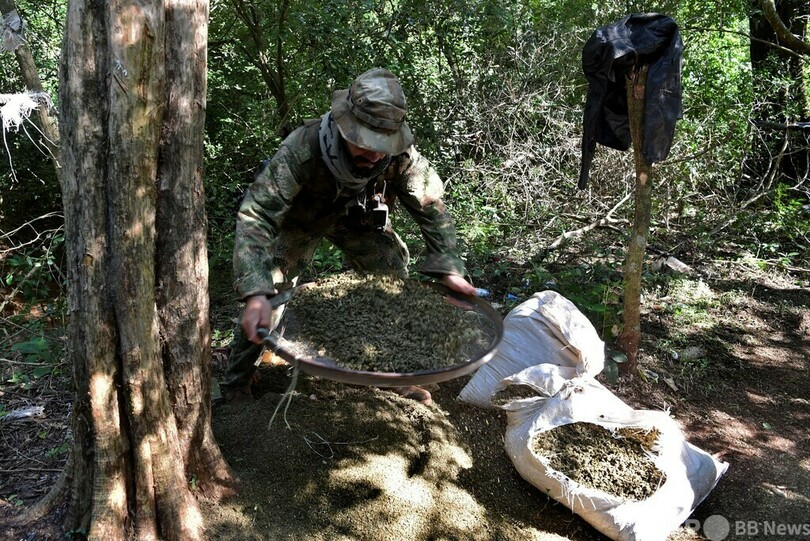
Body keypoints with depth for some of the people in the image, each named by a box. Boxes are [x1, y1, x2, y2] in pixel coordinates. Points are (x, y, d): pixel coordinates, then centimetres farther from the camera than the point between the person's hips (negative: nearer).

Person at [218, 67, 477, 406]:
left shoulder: (401, 155, -32)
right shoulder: (302, 149, -43)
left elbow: (430, 206, -18)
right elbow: (256, 216, -47)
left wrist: (448, 269, -28)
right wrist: (256, 293, -59)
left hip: (358, 216, 3)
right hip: (300, 217, -3)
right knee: (270, 292, -12)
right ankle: (235, 388, 8)